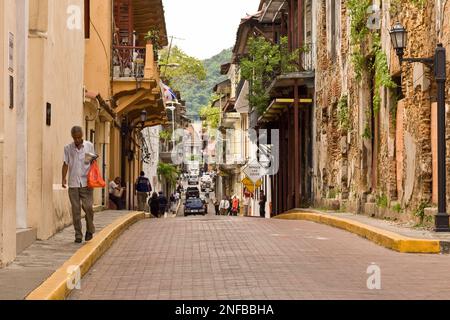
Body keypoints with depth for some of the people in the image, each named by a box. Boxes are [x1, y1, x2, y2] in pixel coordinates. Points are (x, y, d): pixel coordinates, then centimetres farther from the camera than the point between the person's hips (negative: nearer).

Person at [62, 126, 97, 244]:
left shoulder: (89, 146, 6)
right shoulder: (68, 148, 7)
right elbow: (65, 164, 8)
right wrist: (63, 178, -3)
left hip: (86, 182, -1)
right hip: (73, 183, 1)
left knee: (88, 207, -7)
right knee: (75, 210, 1)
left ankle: (90, 231, 13)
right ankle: (78, 235, 7)